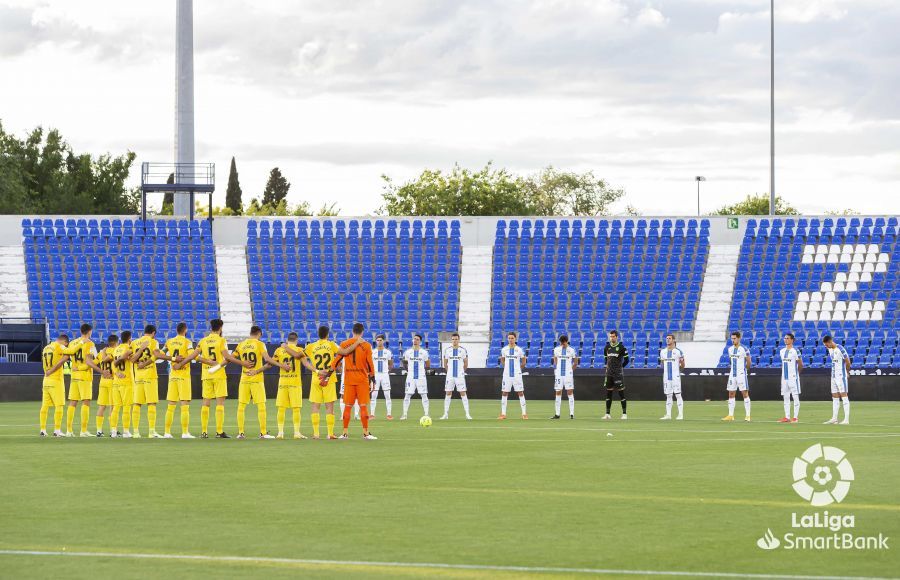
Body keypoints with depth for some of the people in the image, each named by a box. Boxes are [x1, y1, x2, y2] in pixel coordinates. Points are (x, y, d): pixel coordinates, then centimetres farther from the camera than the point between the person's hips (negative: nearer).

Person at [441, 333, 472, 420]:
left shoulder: (463, 350, 0)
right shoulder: (447, 350, 4)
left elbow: (466, 363, 7)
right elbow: (445, 363, 13)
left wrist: (462, 371, 10)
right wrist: (449, 371, 10)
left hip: (460, 376, -2)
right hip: (450, 376, 2)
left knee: (463, 393, -5)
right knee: (448, 394, 3)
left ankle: (467, 414, -4)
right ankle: (446, 414, 9)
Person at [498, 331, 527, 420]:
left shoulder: (519, 350, -2)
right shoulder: (504, 349, 3)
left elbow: (524, 361, 10)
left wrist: (519, 369, 8)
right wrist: (506, 368, 9)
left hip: (517, 375, -2)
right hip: (507, 375, 2)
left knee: (520, 393, -2)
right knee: (504, 393, 1)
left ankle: (524, 413, 3)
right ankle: (503, 414, 7)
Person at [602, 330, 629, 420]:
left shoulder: (621, 347, -7)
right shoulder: (607, 347, 8)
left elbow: (627, 360, -1)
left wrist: (620, 367, 4)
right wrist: (608, 366, 11)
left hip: (618, 374, -5)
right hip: (609, 373, 5)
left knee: (621, 393, -3)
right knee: (608, 393, 5)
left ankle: (624, 413, 1)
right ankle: (607, 413, 9)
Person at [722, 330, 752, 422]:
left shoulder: (744, 350, -11)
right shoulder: (730, 349, 8)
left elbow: (748, 363, -3)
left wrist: (742, 369, 8)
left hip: (741, 374, -6)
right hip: (732, 374, 6)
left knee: (745, 393, -5)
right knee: (731, 394, 5)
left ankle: (747, 415, -3)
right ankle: (731, 415, 10)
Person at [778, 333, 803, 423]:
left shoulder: (795, 351, -7)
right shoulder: (782, 351, 12)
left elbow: (800, 365, -1)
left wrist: (796, 373, 8)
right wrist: (783, 374, 14)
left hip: (793, 377, -6)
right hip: (784, 377, 6)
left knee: (795, 397, -3)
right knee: (786, 397, 7)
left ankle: (796, 417, -1)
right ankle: (787, 417, 11)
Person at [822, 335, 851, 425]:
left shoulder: (840, 349, -15)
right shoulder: (830, 350, 9)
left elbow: (847, 361, -10)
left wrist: (847, 372, 2)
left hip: (841, 376, -8)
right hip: (834, 376, 8)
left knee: (844, 396, -7)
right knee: (835, 397, 9)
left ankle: (846, 419, -8)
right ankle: (834, 419, 13)